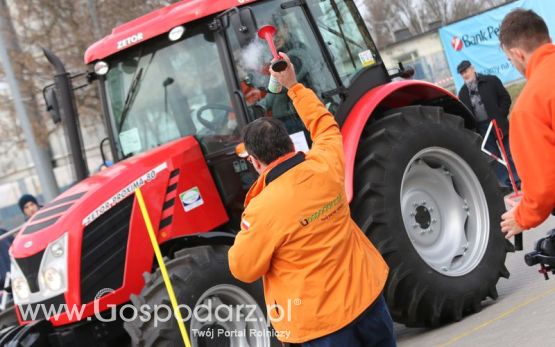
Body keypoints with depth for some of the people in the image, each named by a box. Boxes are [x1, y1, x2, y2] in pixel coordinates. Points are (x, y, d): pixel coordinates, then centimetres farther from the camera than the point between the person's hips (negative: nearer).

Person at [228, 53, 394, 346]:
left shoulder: (263, 210, -23)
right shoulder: (326, 166, -8)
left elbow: (244, 270, -11)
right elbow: (325, 124, 14)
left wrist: (247, 231, 5)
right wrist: (293, 85, 25)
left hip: (322, 318, -6)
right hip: (366, 292, 6)